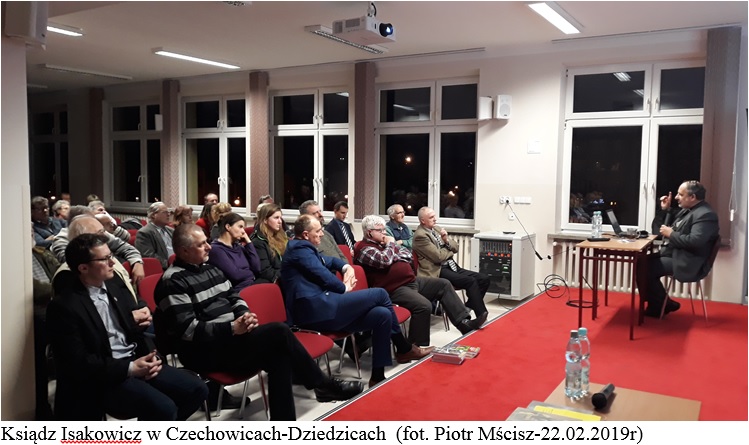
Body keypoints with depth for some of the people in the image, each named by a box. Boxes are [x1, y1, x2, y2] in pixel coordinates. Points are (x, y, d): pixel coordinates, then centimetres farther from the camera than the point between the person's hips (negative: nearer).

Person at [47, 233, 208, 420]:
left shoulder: (113, 281, 6)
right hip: (103, 378, -7)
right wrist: (129, 368, -20)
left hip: (138, 360, 7)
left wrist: (151, 355, -4)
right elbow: (78, 362, -16)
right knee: (164, 408, -28)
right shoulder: (64, 306, -14)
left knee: (197, 389, -3)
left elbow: (137, 321, 15)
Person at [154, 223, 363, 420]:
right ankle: (322, 384, -4)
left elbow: (233, 297, 20)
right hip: (205, 351, -8)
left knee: (279, 355, -20)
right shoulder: (173, 282, -12)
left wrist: (245, 314, -4)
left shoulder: (210, 268, 15)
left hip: (230, 336, 8)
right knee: (279, 332, -21)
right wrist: (232, 328, -23)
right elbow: (187, 330, -19)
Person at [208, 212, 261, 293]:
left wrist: (248, 243, 7)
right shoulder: (216, 249, -7)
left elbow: (256, 268, 8)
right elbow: (235, 275, -14)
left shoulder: (238, 246, 16)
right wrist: (251, 274, 4)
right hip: (237, 291, -7)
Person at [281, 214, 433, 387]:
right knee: (380, 294, -8)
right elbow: (322, 275, -14)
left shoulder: (302, 248, 25)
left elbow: (329, 261, 33)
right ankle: (405, 349, 8)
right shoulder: (300, 248, -7)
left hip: (320, 310, 11)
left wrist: (346, 267, 11)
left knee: (383, 314, -2)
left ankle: (378, 376, 1)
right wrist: (344, 288, 4)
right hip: (318, 310, -11)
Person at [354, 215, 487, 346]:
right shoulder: (364, 248, -10)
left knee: (443, 284, 8)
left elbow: (408, 255, 15)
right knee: (424, 306, -31)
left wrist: (393, 256, -6)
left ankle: (464, 323, 5)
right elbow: (385, 261, -27)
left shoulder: (383, 243, 16)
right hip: (394, 289, -10)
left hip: (412, 280, 10)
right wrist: (390, 244, -7)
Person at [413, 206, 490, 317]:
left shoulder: (437, 229, 16)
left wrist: (447, 240, -4)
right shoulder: (420, 235, -11)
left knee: (484, 279, -6)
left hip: (451, 266, 9)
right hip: (438, 271, -9)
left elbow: (455, 248, 17)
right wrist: (450, 250, 3)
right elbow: (438, 257, -16)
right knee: (471, 281, -26)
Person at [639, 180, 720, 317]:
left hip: (686, 262, -10)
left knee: (644, 268, -19)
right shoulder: (687, 210, 14)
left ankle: (661, 306, 0)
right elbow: (668, 225, 24)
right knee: (642, 262, 3)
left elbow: (694, 241, -30)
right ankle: (658, 304, 11)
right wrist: (665, 209, 9)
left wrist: (671, 234, -18)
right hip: (673, 253, 10)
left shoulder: (705, 214, -18)